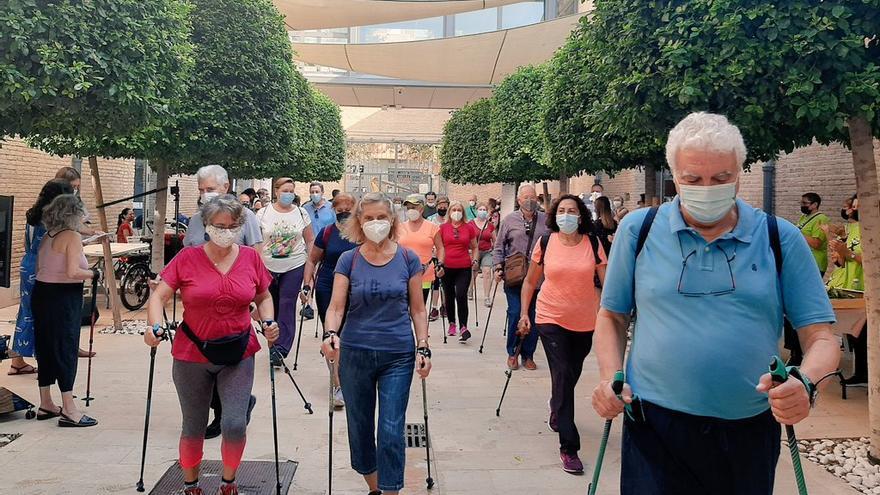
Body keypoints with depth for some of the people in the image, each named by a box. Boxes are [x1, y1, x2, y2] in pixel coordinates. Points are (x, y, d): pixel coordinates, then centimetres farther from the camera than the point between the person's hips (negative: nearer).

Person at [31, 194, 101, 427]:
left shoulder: (47, 237, 11)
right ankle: (69, 410, -1)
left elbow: (39, 269, 13)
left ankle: (46, 404, 26)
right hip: (63, 297, -8)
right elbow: (72, 272, -22)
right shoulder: (72, 236, -13)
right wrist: (93, 273, -6)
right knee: (66, 349, -4)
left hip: (41, 292, 8)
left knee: (45, 348, 15)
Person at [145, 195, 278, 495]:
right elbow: (159, 296, -4)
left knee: (235, 424, -7)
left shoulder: (250, 258, -1)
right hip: (192, 356, 0)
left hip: (238, 356, 1)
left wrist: (269, 322, -6)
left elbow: (264, 297, 12)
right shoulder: (187, 258, -6)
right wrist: (155, 327, -21)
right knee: (194, 427, 13)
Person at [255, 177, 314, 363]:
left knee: (287, 306, -6)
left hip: (294, 266, -1)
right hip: (268, 267, 1)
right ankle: (272, 342, 27)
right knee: (271, 305, 11)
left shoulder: (301, 213, 1)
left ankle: (281, 349, -3)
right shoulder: (263, 214, 0)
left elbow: (310, 240, 7)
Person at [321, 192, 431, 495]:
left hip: (398, 356, -1)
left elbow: (417, 309, 4)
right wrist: (331, 334, -25)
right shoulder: (349, 260, 0)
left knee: (391, 430, -3)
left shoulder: (408, 259, 0)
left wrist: (423, 348, -4)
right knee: (360, 426, 13)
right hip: (355, 353, 2)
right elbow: (336, 306, -6)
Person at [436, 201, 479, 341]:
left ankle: (463, 328, -10)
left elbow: (474, 247, 14)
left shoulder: (469, 228, 4)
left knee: (461, 296, -14)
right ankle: (452, 324, 30)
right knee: (449, 297, 12)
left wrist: (475, 260, 0)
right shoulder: (443, 228, 4)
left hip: (464, 268, -1)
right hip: (447, 268, 1)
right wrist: (440, 262, -2)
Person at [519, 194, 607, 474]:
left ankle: (556, 410, 50)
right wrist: (524, 313, 4)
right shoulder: (545, 243, -5)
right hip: (551, 319, -2)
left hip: (585, 322, 2)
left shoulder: (593, 244, -5)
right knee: (562, 376, -9)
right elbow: (530, 281, 6)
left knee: (572, 375, 17)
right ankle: (569, 447, -5)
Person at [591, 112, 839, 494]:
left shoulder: (781, 239, 0)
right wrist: (610, 378, -8)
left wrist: (804, 381, -22)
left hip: (749, 434, 2)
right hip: (655, 428, -1)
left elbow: (821, 338, 0)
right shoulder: (638, 229, 0)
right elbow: (612, 317, 9)